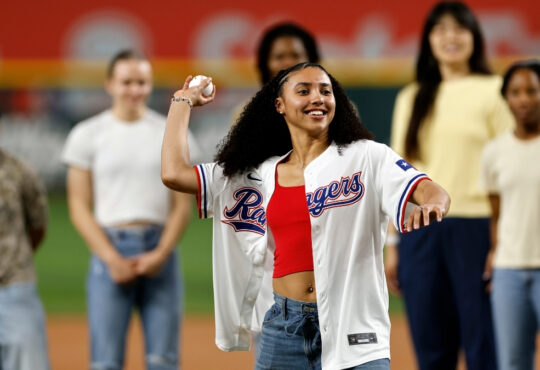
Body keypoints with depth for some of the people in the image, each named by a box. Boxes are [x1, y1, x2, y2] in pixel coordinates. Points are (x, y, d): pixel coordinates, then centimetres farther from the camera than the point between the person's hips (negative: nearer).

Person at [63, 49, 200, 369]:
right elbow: (79, 207, 2)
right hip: (110, 248, -2)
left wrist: (161, 253, -6)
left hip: (160, 250, 2)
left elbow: (183, 205, 8)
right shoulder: (87, 135, 5)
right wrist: (111, 258, -9)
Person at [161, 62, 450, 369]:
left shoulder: (366, 157, 3)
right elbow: (174, 174, 10)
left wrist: (431, 204, -33)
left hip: (352, 328, -3)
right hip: (283, 326, 3)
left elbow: (434, 193, -8)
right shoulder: (259, 175, 13)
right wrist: (184, 101, 22)